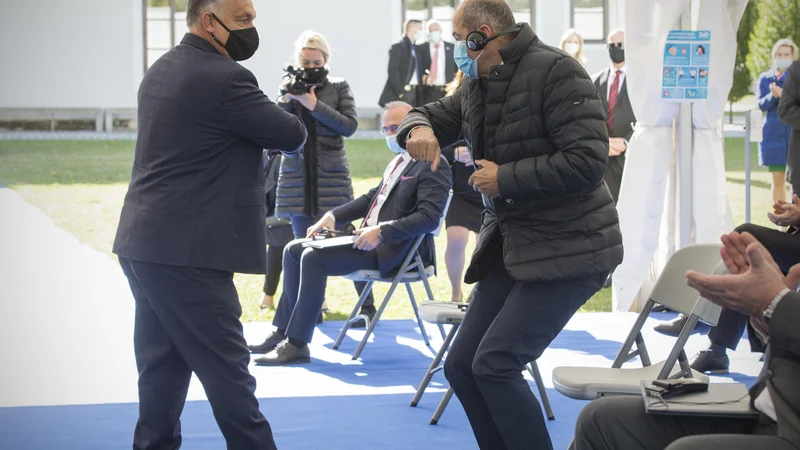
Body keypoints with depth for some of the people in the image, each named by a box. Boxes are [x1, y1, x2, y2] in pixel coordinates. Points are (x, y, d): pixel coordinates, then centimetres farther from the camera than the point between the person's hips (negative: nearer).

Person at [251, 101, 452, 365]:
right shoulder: (400, 161, 19)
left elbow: (429, 218, -22)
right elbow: (373, 198, 24)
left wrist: (382, 231, -28)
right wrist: (333, 215, 9)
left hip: (394, 249, -10)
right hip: (371, 236, 10)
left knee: (313, 257, -24)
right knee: (294, 250, 3)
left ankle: (296, 345, -20)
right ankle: (283, 331, 4)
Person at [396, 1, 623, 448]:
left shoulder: (556, 72, -17)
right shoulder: (477, 87, 9)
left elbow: (587, 161, -24)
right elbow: (430, 115, 23)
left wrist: (505, 178, -18)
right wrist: (420, 129, -3)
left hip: (568, 248, -9)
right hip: (510, 244, 9)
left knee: (495, 364, -17)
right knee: (462, 367, 7)